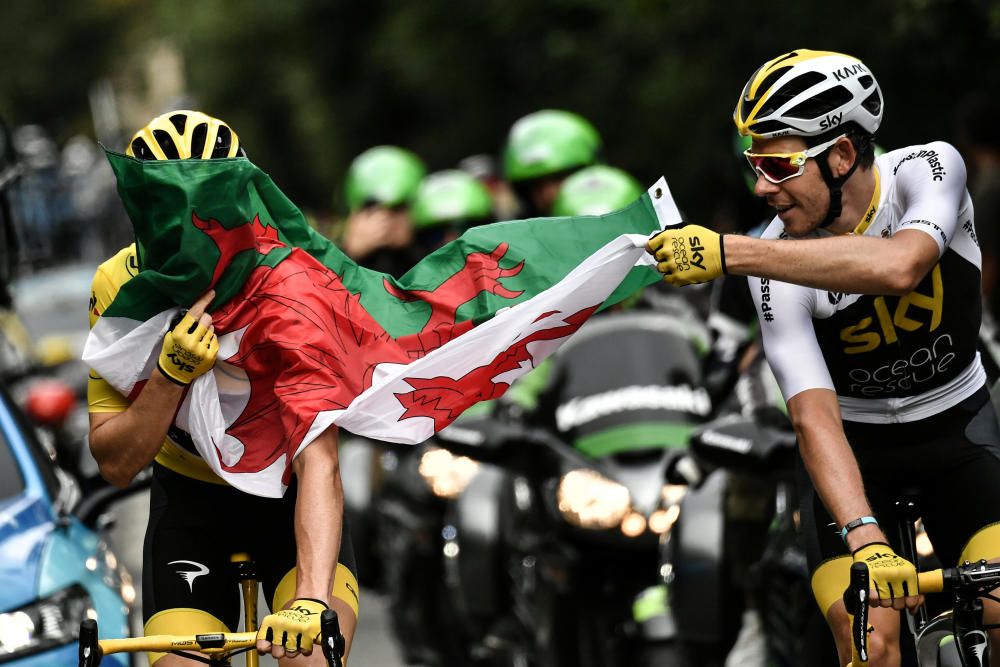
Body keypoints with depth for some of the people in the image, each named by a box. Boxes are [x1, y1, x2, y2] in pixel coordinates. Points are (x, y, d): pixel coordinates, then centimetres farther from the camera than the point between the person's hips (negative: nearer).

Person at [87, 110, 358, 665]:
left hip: (289, 494, -2)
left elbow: (318, 458, -37)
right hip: (190, 498, 2)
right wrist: (171, 374, -36)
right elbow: (115, 464, -18)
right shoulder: (119, 286, -20)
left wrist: (312, 599, -51)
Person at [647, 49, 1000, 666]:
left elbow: (898, 267, -46)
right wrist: (863, 537, -49)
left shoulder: (929, 170, -23)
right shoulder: (779, 261, -24)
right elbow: (814, 415, -32)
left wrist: (729, 253, -50)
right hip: (854, 440, 0)